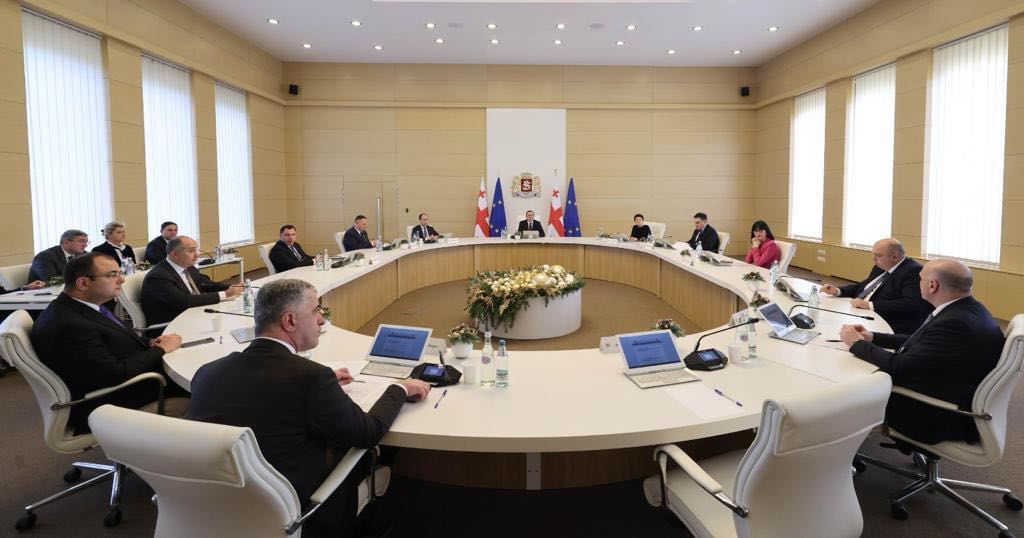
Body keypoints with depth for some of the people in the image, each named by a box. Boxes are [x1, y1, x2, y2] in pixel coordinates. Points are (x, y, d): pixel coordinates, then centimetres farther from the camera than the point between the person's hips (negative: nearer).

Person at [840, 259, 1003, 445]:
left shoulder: (956, 324, -31)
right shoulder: (967, 309, 0)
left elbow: (899, 367, -26)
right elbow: (920, 342, 10)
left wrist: (857, 344, -12)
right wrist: (872, 337, 4)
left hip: (939, 420, -8)